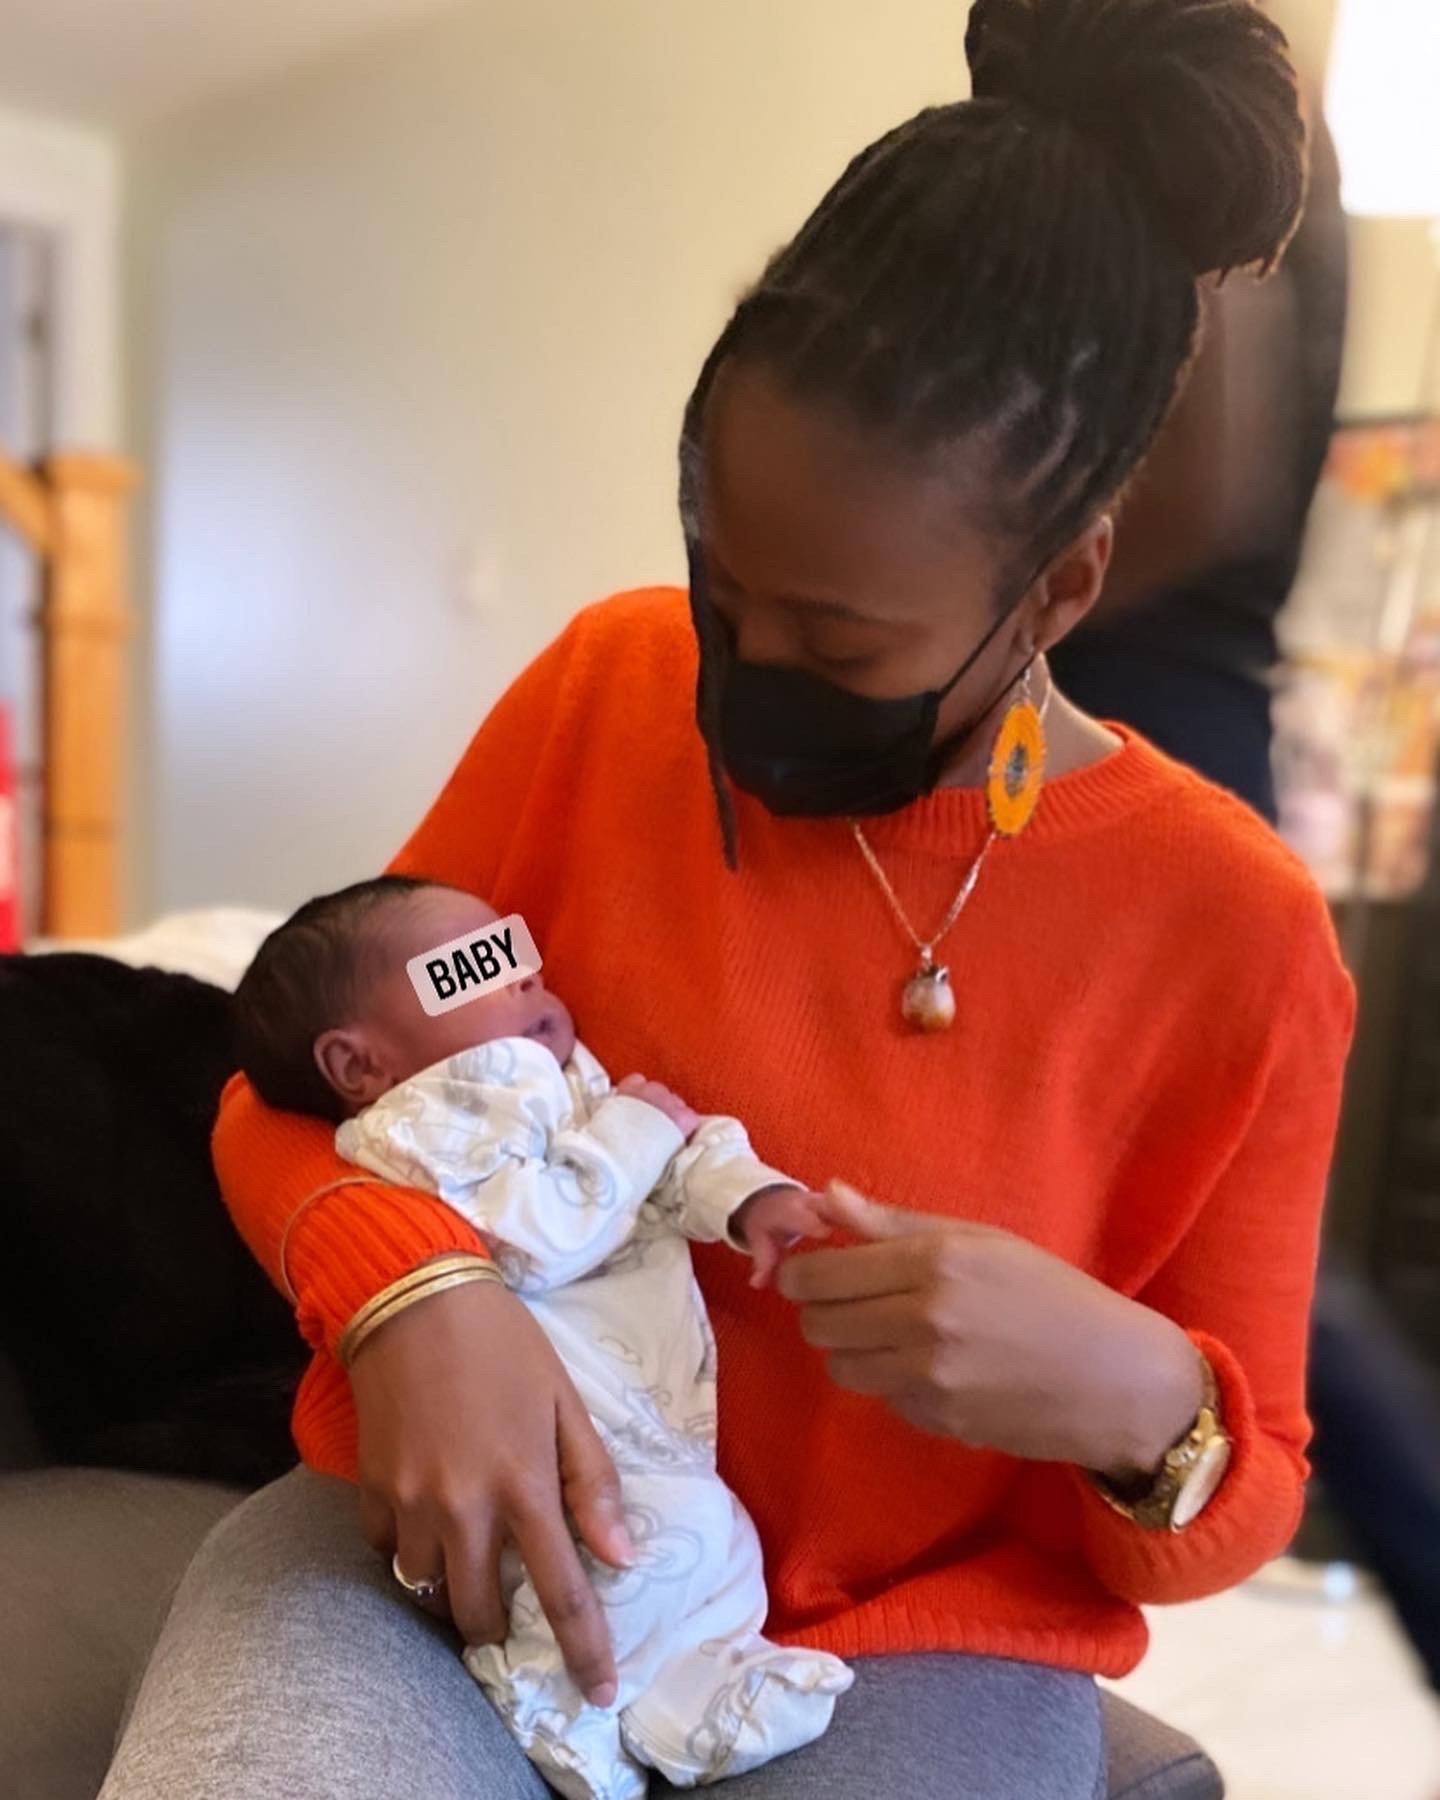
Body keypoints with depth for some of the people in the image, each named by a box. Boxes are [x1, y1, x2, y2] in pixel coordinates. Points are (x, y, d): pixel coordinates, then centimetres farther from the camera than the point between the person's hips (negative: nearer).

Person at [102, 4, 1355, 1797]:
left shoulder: (1232, 925, -9)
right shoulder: (609, 684, -4)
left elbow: (1239, 1498, 3)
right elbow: (290, 1098, 3)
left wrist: (1137, 1399, -21)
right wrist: (404, 1281, -20)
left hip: (912, 1641, 2)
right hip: (456, 1530, 0)